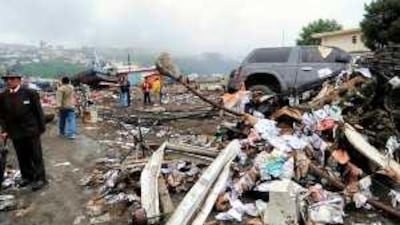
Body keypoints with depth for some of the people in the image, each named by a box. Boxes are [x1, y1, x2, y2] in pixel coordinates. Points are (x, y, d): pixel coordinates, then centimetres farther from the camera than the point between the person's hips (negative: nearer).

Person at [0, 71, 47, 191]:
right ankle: (27, 176, 30)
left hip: (31, 130, -3)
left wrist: (41, 127, -4)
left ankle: (40, 178, 15)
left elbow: (38, 111, -5)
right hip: (15, 132, 4)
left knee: (36, 156, 5)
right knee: (22, 157, 14)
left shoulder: (30, 93, -8)